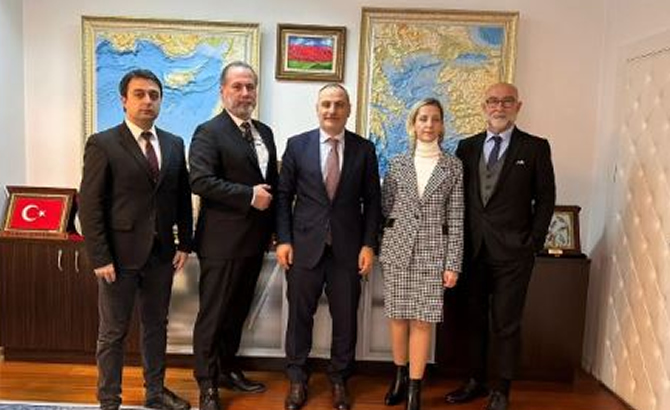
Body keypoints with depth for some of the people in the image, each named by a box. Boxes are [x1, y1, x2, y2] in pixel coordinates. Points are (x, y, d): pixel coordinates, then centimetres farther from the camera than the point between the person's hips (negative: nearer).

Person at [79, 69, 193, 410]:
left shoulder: (174, 144, 7)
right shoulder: (102, 144, -7)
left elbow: (183, 198, 9)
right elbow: (90, 206, -10)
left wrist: (184, 244, 4)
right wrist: (100, 258, -14)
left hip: (162, 253, 5)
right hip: (120, 254, -4)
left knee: (156, 325, 17)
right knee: (113, 332, 9)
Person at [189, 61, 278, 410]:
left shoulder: (264, 132, 14)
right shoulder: (209, 132, -9)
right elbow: (200, 181, -21)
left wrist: (272, 227, 11)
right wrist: (249, 195, -20)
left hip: (254, 240, 7)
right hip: (222, 242, -7)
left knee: (238, 310, 19)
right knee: (213, 314, 5)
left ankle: (227, 369, 36)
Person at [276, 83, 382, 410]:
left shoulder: (364, 149, 3)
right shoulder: (297, 145, 2)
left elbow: (371, 201, 4)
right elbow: (284, 196, 3)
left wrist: (369, 244, -3)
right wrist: (283, 240, -3)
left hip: (348, 248, 1)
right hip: (304, 245, 0)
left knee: (345, 318, 9)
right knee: (300, 315, 9)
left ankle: (339, 380, 29)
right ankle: (297, 379, 28)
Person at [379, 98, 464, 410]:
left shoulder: (453, 166, 2)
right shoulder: (397, 164, 6)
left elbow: (456, 218, 0)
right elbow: (384, 207, 10)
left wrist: (453, 263, -4)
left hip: (432, 251, -1)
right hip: (397, 249, 2)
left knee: (423, 320, 0)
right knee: (398, 316, 9)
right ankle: (399, 376, 28)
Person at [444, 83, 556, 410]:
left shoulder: (536, 148, 0)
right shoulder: (467, 147, 8)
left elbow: (545, 199, 1)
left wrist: (533, 243, -4)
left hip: (512, 251, -3)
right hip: (472, 249, 3)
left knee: (506, 325, 5)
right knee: (474, 320, 13)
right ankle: (476, 381, 28)